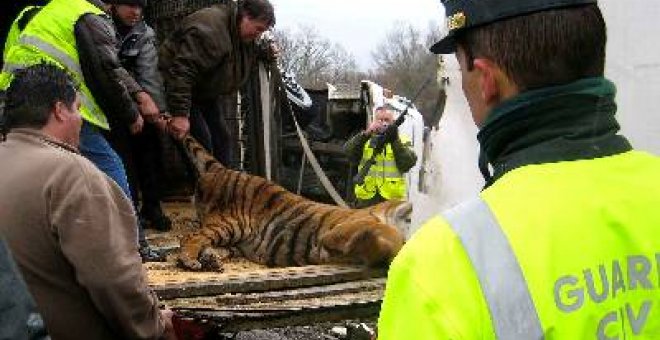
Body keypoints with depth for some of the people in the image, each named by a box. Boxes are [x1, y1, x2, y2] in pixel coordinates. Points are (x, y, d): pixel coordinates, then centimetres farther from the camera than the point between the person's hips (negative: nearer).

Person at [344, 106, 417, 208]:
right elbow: (348, 152, -4)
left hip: (392, 200, -2)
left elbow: (409, 162, -7)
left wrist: (395, 141, -15)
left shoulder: (402, 141, 11)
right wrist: (365, 134, -16)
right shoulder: (365, 140, 16)